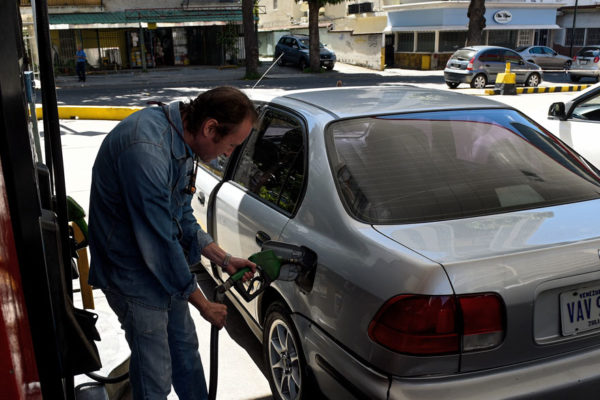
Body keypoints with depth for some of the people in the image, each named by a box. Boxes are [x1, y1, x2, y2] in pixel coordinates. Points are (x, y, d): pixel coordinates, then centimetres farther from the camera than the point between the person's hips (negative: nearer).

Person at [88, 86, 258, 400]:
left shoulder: (181, 141, -1)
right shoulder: (146, 150, -32)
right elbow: (159, 243, -28)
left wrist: (224, 260, 3)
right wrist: (204, 305, -17)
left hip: (164, 267, 9)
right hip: (133, 273, -9)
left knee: (186, 347, 22)